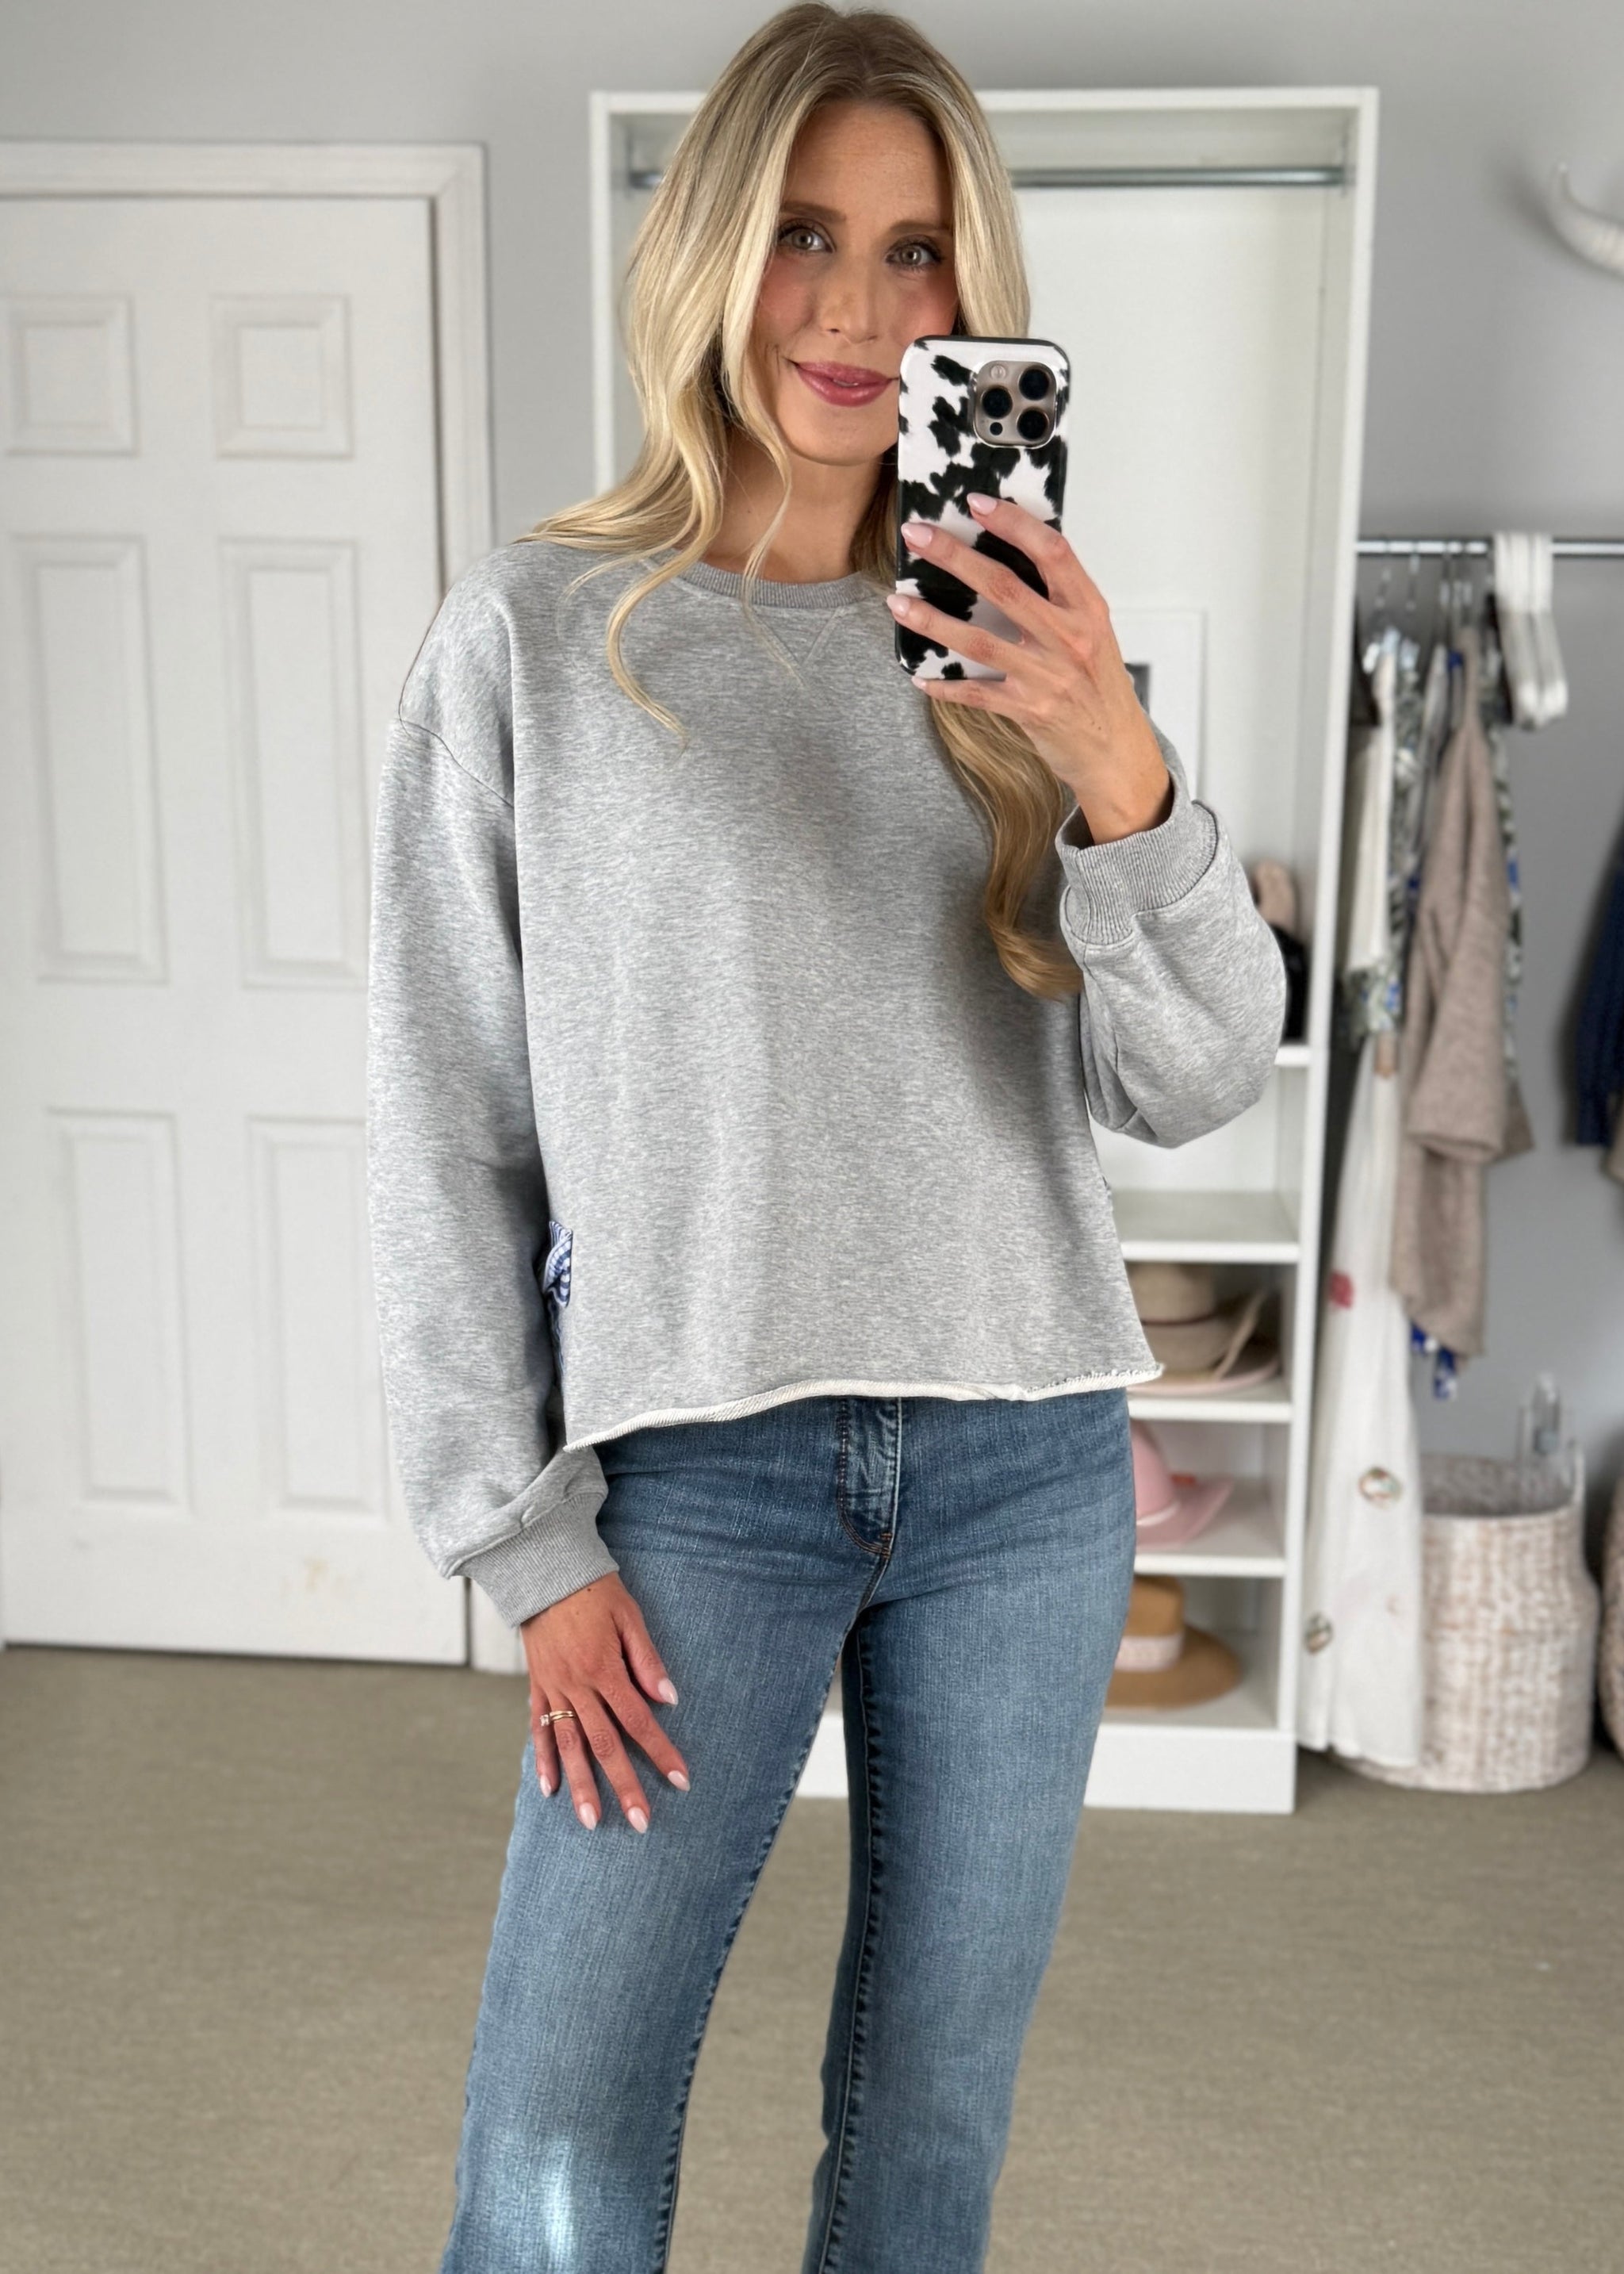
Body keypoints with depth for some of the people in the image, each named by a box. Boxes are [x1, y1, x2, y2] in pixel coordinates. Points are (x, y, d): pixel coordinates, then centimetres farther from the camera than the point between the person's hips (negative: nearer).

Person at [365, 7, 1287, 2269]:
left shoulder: (1016, 652, 6)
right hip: (701, 1467, -2)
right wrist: (527, 1544, -5)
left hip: (1027, 1468, 3)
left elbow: (1197, 1085, -2)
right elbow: (445, 1127, -2)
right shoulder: (535, 633, -2)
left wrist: (1122, 781, -20)